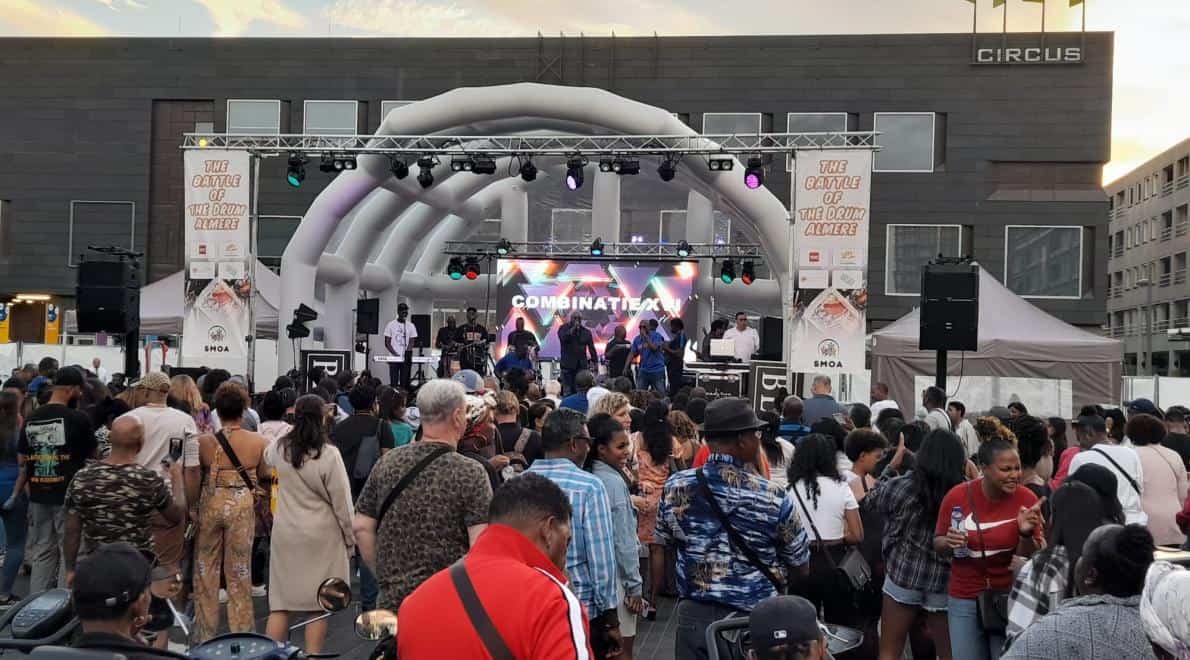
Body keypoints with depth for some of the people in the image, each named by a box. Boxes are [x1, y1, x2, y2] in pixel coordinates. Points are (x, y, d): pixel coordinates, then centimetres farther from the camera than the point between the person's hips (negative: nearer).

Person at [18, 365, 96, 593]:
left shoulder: (31, 419, 5)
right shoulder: (78, 419, -12)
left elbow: (21, 460, 11)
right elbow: (93, 455, 0)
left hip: (38, 496, 6)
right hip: (69, 496, -6)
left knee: (42, 552, 14)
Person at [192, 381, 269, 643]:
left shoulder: (204, 442, -12)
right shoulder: (258, 441, -11)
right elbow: (264, 474, 3)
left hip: (211, 504, 0)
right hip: (242, 506, 0)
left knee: (206, 570, 15)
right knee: (239, 573, 12)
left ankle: (205, 633, 23)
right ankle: (241, 631, 18)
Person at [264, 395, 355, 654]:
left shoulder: (280, 448, -1)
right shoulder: (329, 454, -15)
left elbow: (266, 458, 26)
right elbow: (342, 502, -11)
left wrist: (296, 426, 32)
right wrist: (350, 538, 1)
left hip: (285, 533, 4)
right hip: (322, 535, -4)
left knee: (280, 602, 11)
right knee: (318, 603, 6)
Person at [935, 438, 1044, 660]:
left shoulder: (1027, 499, -11)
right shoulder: (956, 496, -11)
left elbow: (1029, 557, -6)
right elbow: (938, 543, 2)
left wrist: (1026, 533, -26)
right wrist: (950, 542, -20)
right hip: (964, 599, 0)